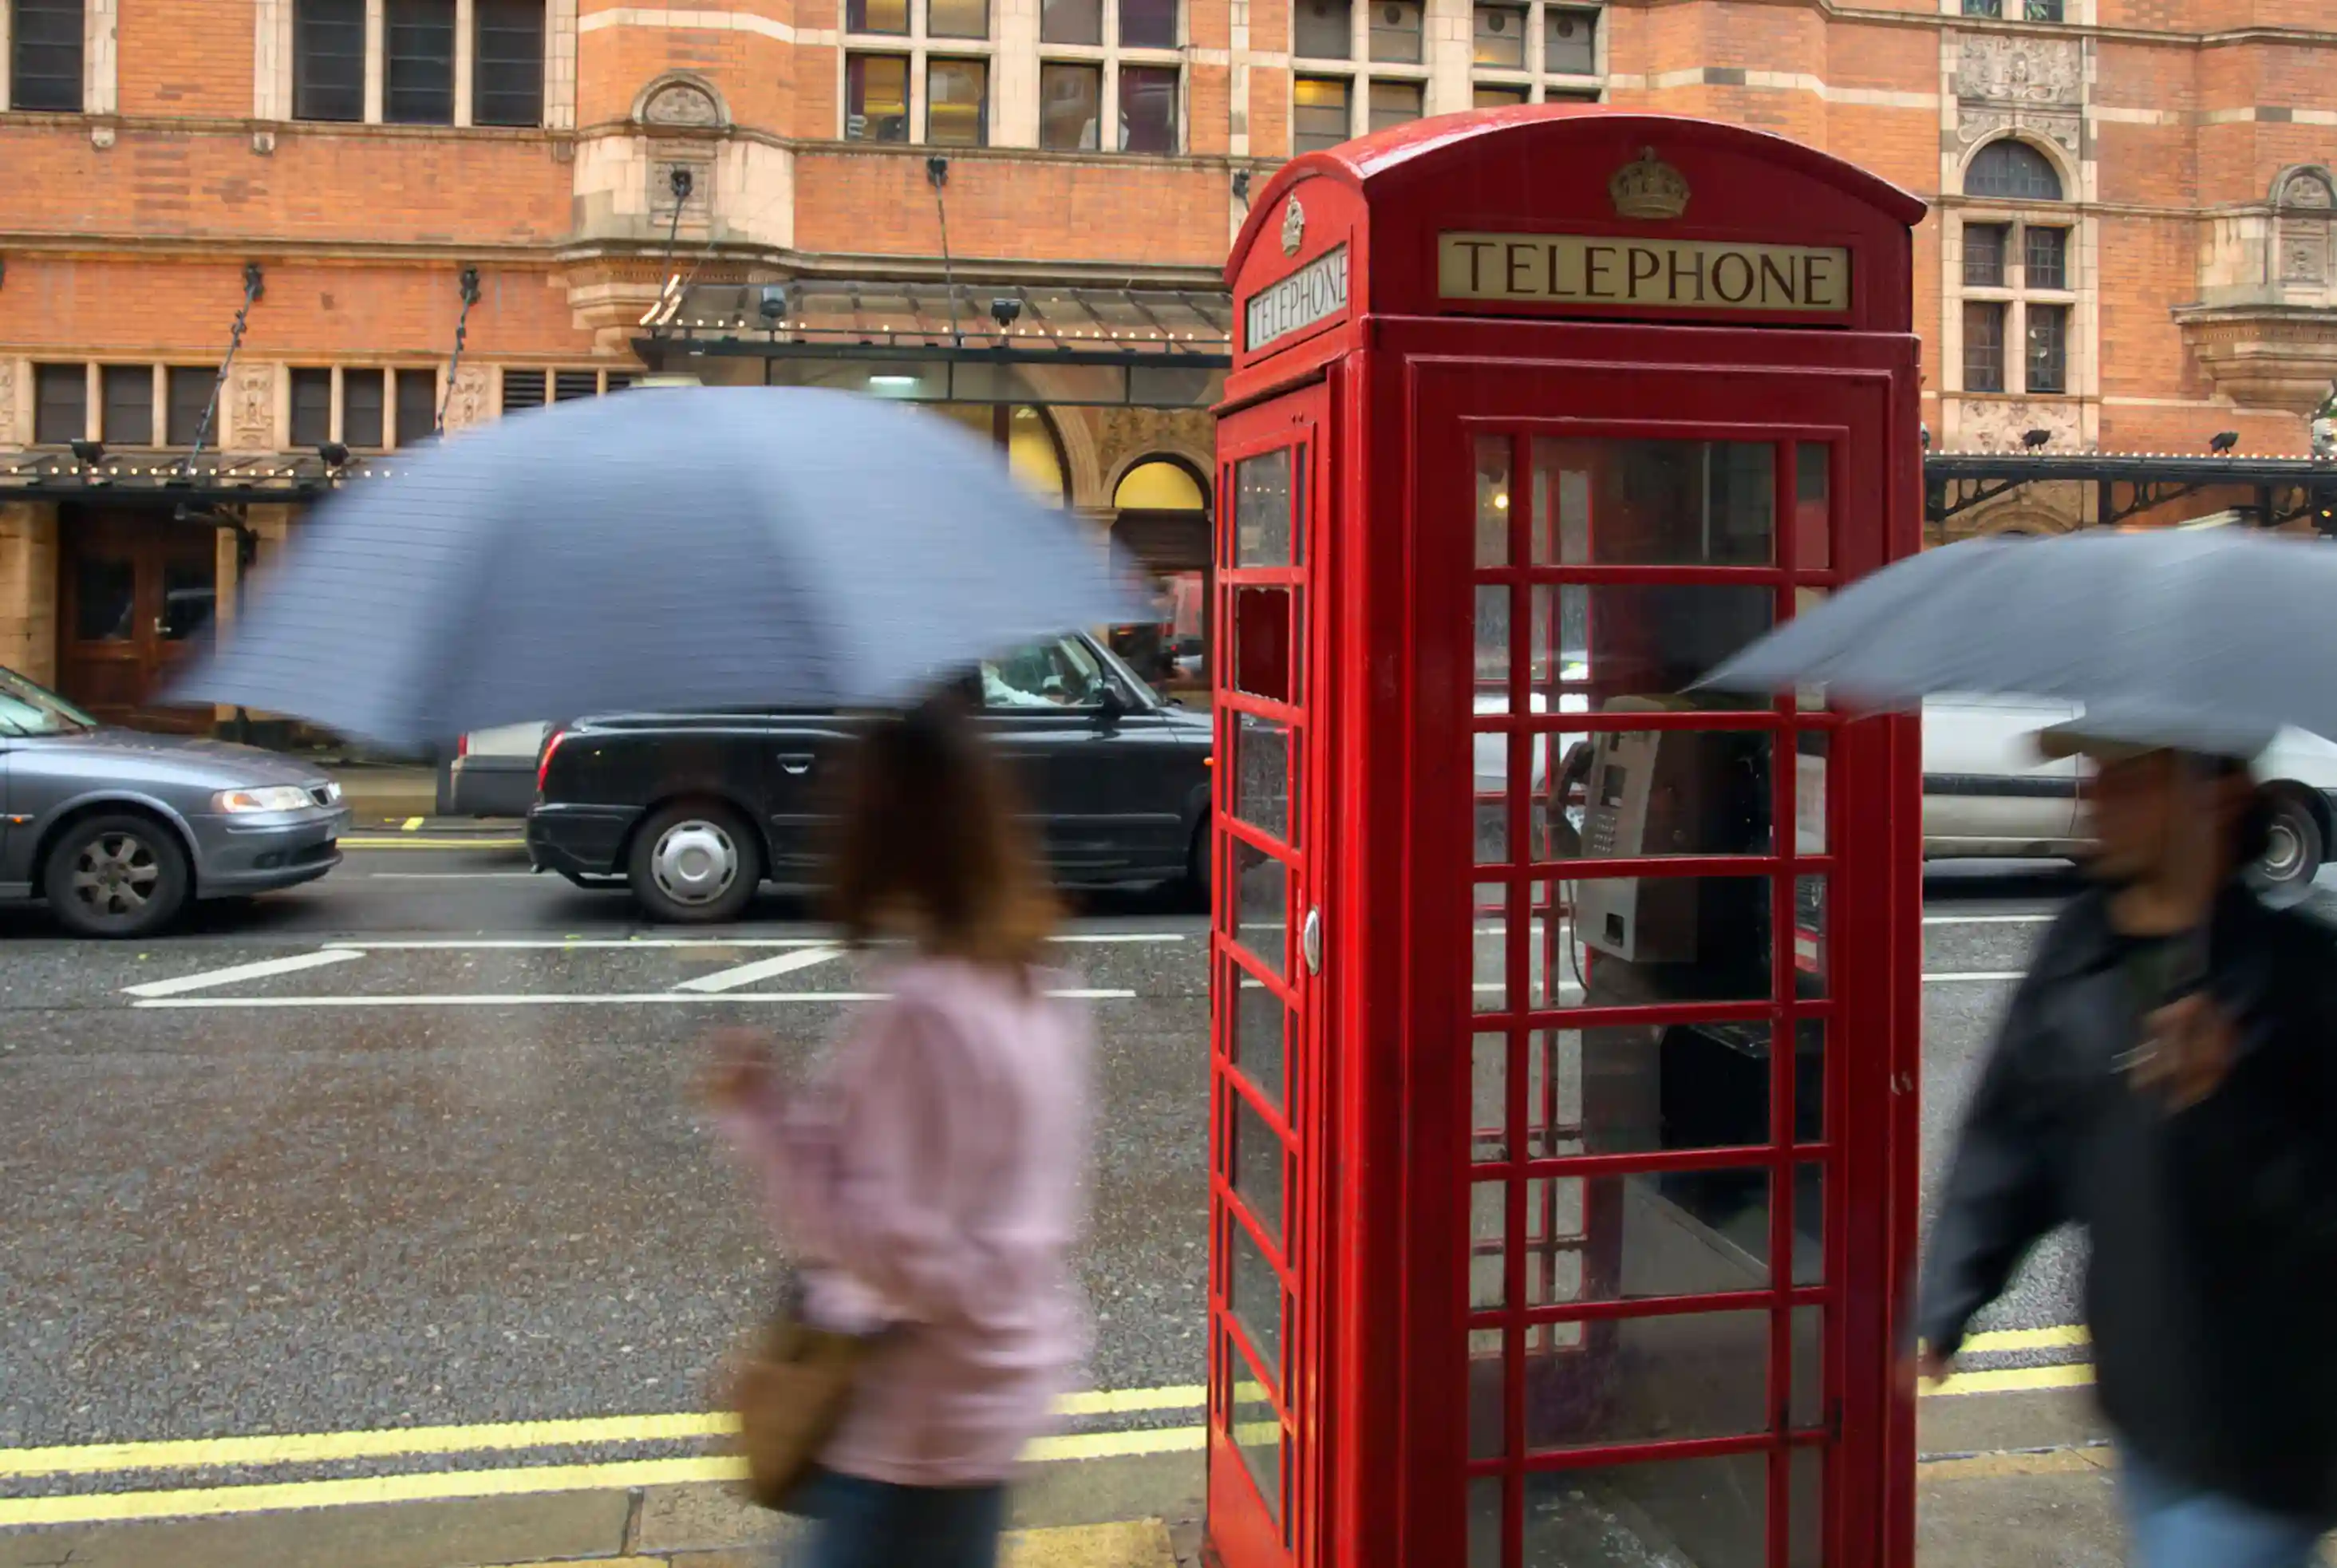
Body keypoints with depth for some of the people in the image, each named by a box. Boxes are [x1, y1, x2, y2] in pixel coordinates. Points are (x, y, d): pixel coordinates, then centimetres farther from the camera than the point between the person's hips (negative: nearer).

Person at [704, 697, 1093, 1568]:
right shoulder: (1029, 988, 3)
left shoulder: (924, 1009, -25)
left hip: (928, 1412, -9)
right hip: (998, 1373, 9)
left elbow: (896, 1247, -25)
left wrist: (761, 1119, -19)